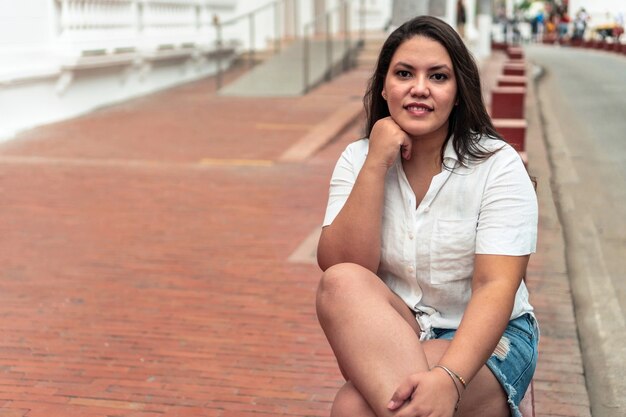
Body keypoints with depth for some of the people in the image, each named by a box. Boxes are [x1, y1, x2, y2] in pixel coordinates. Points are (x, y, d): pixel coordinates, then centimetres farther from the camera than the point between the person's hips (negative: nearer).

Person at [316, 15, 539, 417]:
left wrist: (449, 379, -39)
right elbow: (339, 272, -11)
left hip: (483, 339, -5)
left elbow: (496, 286, -21)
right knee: (342, 284, -31)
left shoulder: (497, 165, -10)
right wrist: (376, 165, -18)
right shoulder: (359, 159, 1)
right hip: (388, 337, 5)